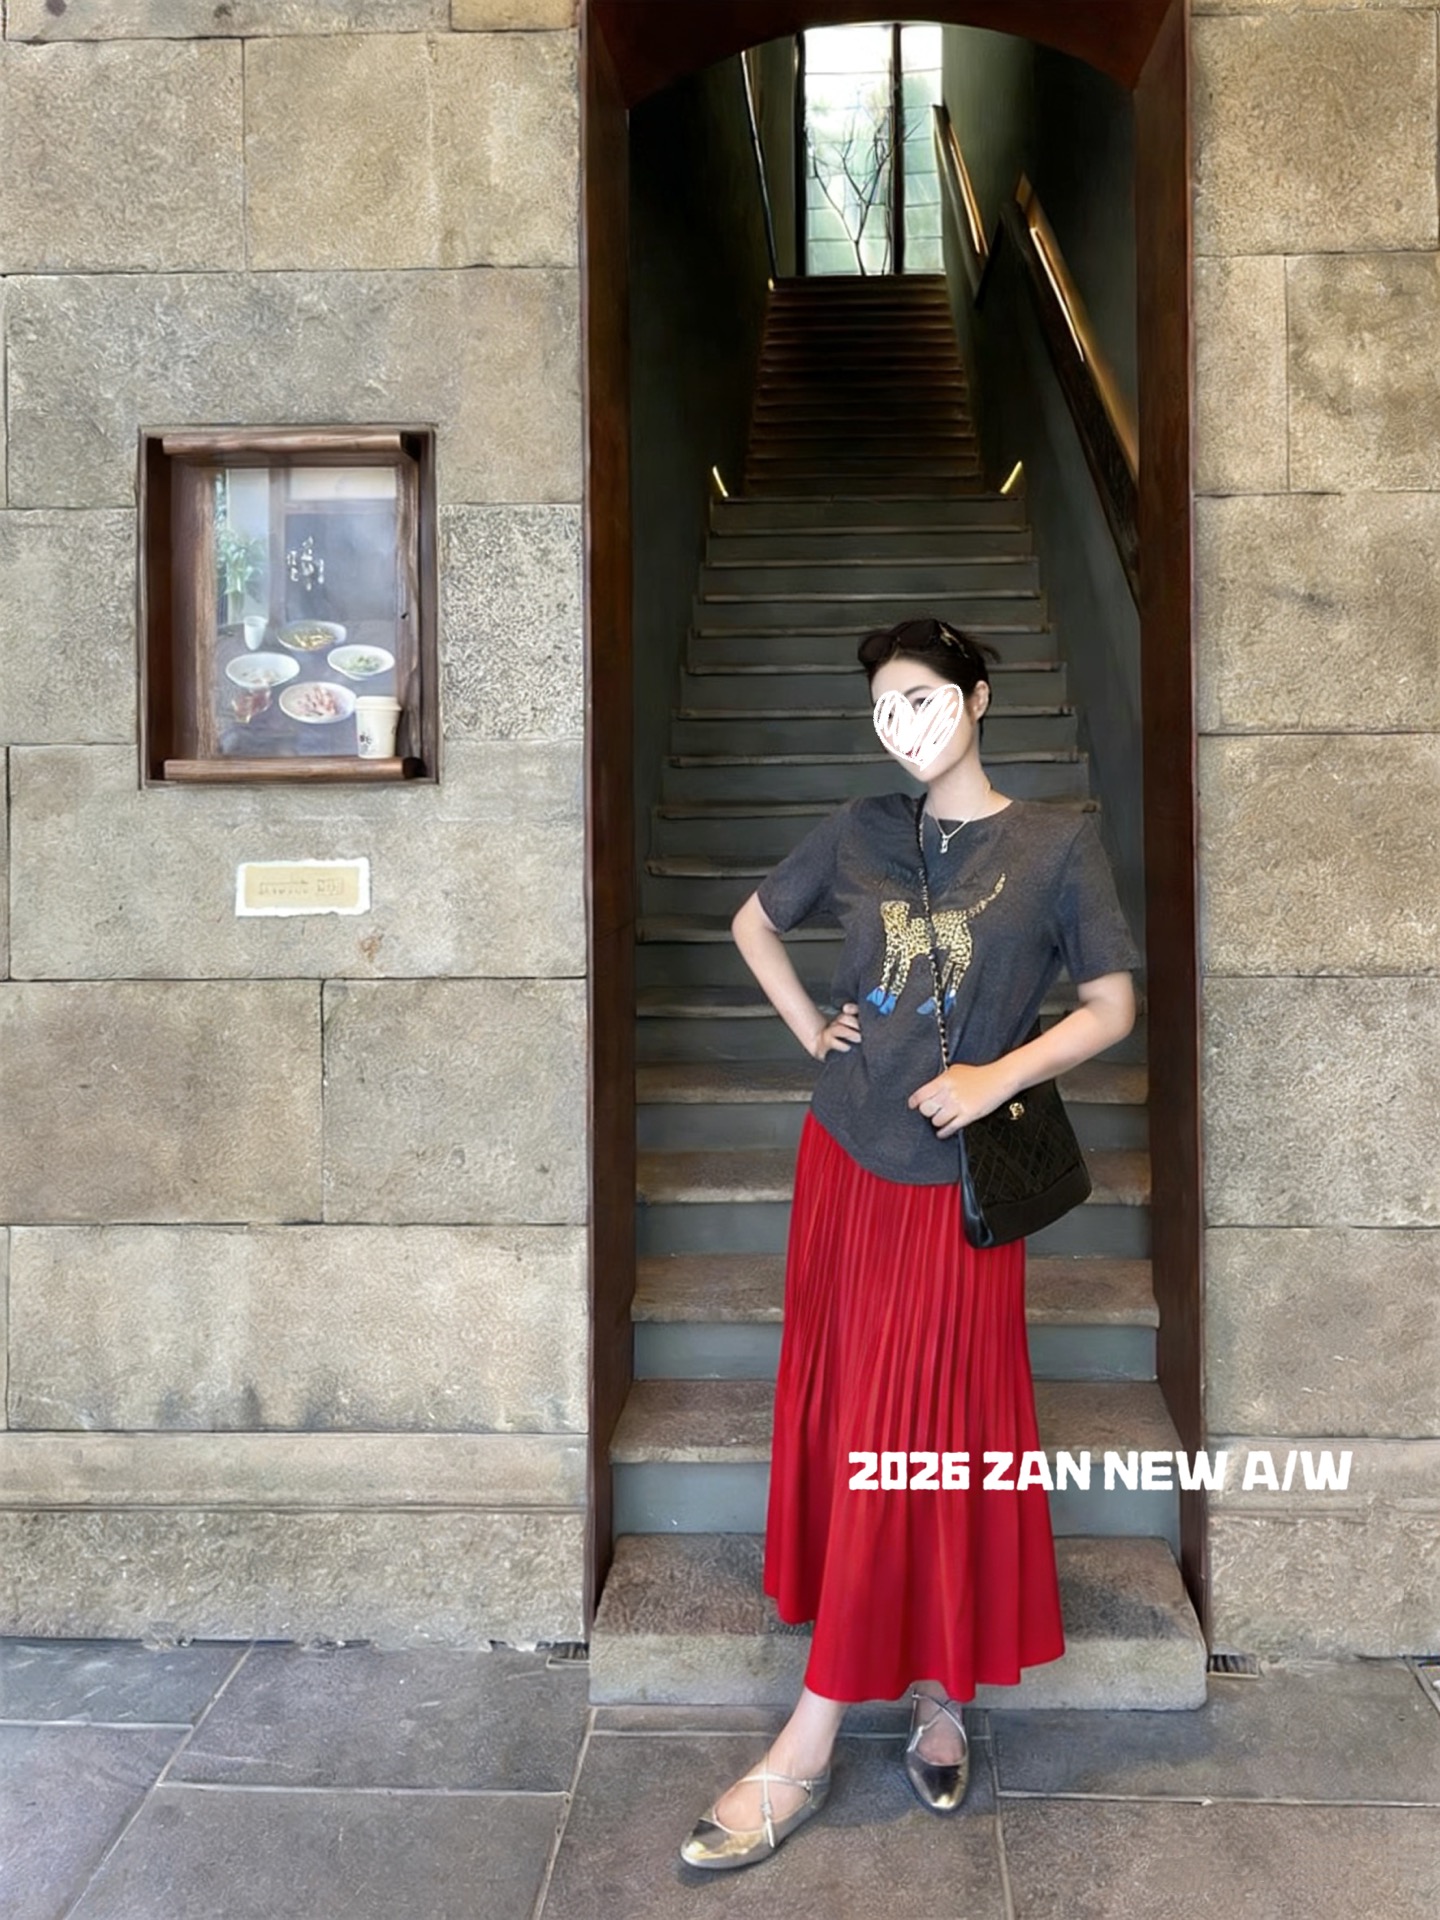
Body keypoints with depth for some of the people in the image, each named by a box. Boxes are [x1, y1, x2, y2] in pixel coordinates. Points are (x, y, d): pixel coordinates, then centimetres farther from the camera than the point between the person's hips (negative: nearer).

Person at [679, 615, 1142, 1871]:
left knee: (909, 1441, -1)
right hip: (844, 1157, 5)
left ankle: (808, 1747, 8)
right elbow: (754, 923, 19)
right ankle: (936, 1691, 29)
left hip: (953, 1181, -4)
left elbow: (1113, 1009, -4)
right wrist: (807, 1027, 6)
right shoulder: (863, 830, 5)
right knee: (846, 1423, 10)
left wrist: (1001, 1076, -17)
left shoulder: (1059, 843, -5)